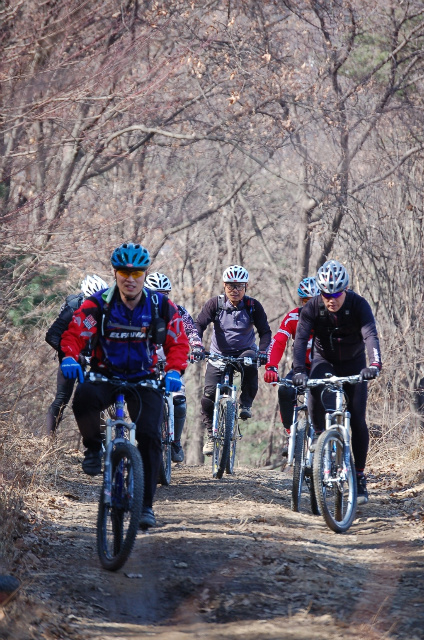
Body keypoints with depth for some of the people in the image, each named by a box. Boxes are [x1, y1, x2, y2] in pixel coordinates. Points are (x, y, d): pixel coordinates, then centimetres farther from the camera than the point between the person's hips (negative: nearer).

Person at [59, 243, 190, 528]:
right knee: (84, 399, -35)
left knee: (150, 436, -16)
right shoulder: (97, 305, -9)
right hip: (105, 375, -1)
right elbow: (74, 334, -15)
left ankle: (146, 504, -5)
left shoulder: (162, 307, -5)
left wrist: (174, 371, -22)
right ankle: (93, 447, -4)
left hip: (144, 379, 1)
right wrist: (70, 357, -37)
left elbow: (179, 343, -3)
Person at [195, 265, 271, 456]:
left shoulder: (253, 306, -8)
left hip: (244, 352, -1)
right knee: (209, 395, -13)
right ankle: (211, 435, 8)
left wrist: (262, 351, -29)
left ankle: (246, 404, -16)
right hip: (219, 355, 1)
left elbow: (265, 331, -10)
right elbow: (199, 325, -15)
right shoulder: (215, 304, -9)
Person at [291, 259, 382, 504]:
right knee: (315, 387, -34)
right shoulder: (312, 308, -20)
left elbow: (370, 335, -36)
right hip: (324, 360, 1)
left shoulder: (359, 305, -24)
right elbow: (301, 339, -30)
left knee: (358, 420, -9)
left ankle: (360, 476, 1)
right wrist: (299, 370, -47)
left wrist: (374, 364, -55)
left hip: (354, 364, 0)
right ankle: (319, 437, -18)